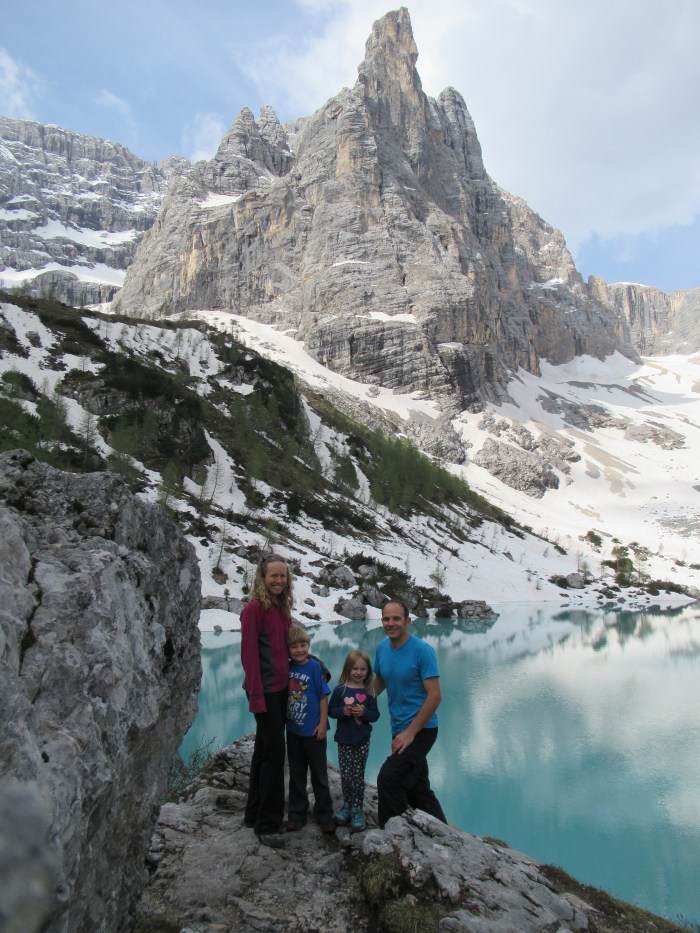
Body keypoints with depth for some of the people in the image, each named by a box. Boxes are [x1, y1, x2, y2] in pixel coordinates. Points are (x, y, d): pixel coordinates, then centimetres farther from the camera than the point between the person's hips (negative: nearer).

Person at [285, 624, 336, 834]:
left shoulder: (315, 666, -13)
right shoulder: (288, 668, -1)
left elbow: (323, 696, -12)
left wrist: (322, 724, -14)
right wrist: (285, 720, 6)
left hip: (313, 731, -4)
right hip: (293, 730, 4)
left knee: (319, 775, 9)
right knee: (296, 774, 15)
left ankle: (325, 815, 22)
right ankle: (296, 814, 28)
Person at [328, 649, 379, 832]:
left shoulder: (369, 692, -3)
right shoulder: (340, 690, -5)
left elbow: (375, 715, -2)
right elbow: (330, 710, -2)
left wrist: (364, 712, -21)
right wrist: (343, 711, -20)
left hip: (362, 740, 0)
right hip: (344, 739, 0)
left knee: (358, 776, 6)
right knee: (345, 775, 2)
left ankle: (357, 810, 19)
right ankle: (347, 805, 24)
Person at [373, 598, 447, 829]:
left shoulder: (422, 650, -18)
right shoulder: (382, 648, 2)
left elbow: (434, 696, -19)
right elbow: (379, 681, 17)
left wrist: (410, 732, -20)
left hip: (421, 730, -7)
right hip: (400, 730, 8)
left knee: (388, 779, -19)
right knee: (417, 788, 18)